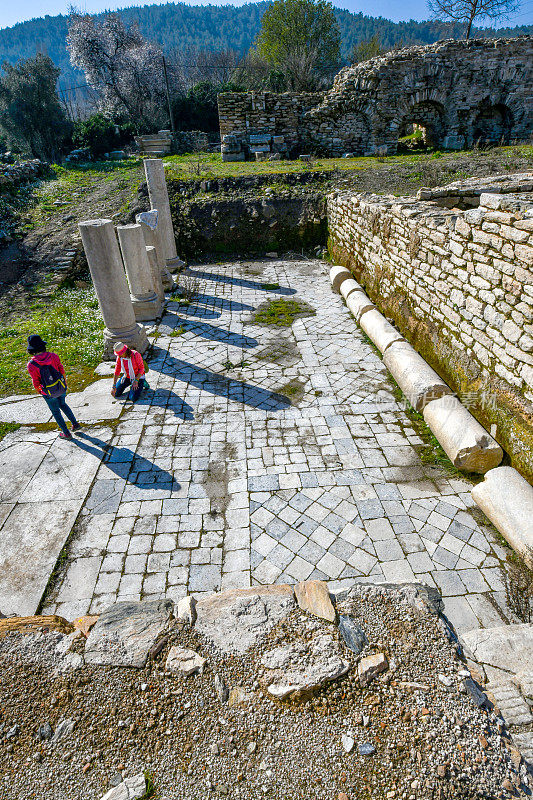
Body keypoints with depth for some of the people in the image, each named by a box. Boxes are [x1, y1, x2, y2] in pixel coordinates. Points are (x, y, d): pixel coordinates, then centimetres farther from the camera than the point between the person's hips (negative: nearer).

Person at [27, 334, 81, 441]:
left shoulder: (31, 365, -22)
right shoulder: (53, 356, -15)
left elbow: (36, 383, -12)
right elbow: (62, 371, -5)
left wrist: (38, 391, 9)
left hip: (49, 393, -3)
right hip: (61, 388, 3)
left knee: (55, 411, 19)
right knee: (62, 404, 31)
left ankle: (66, 433, 31)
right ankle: (75, 424, 36)